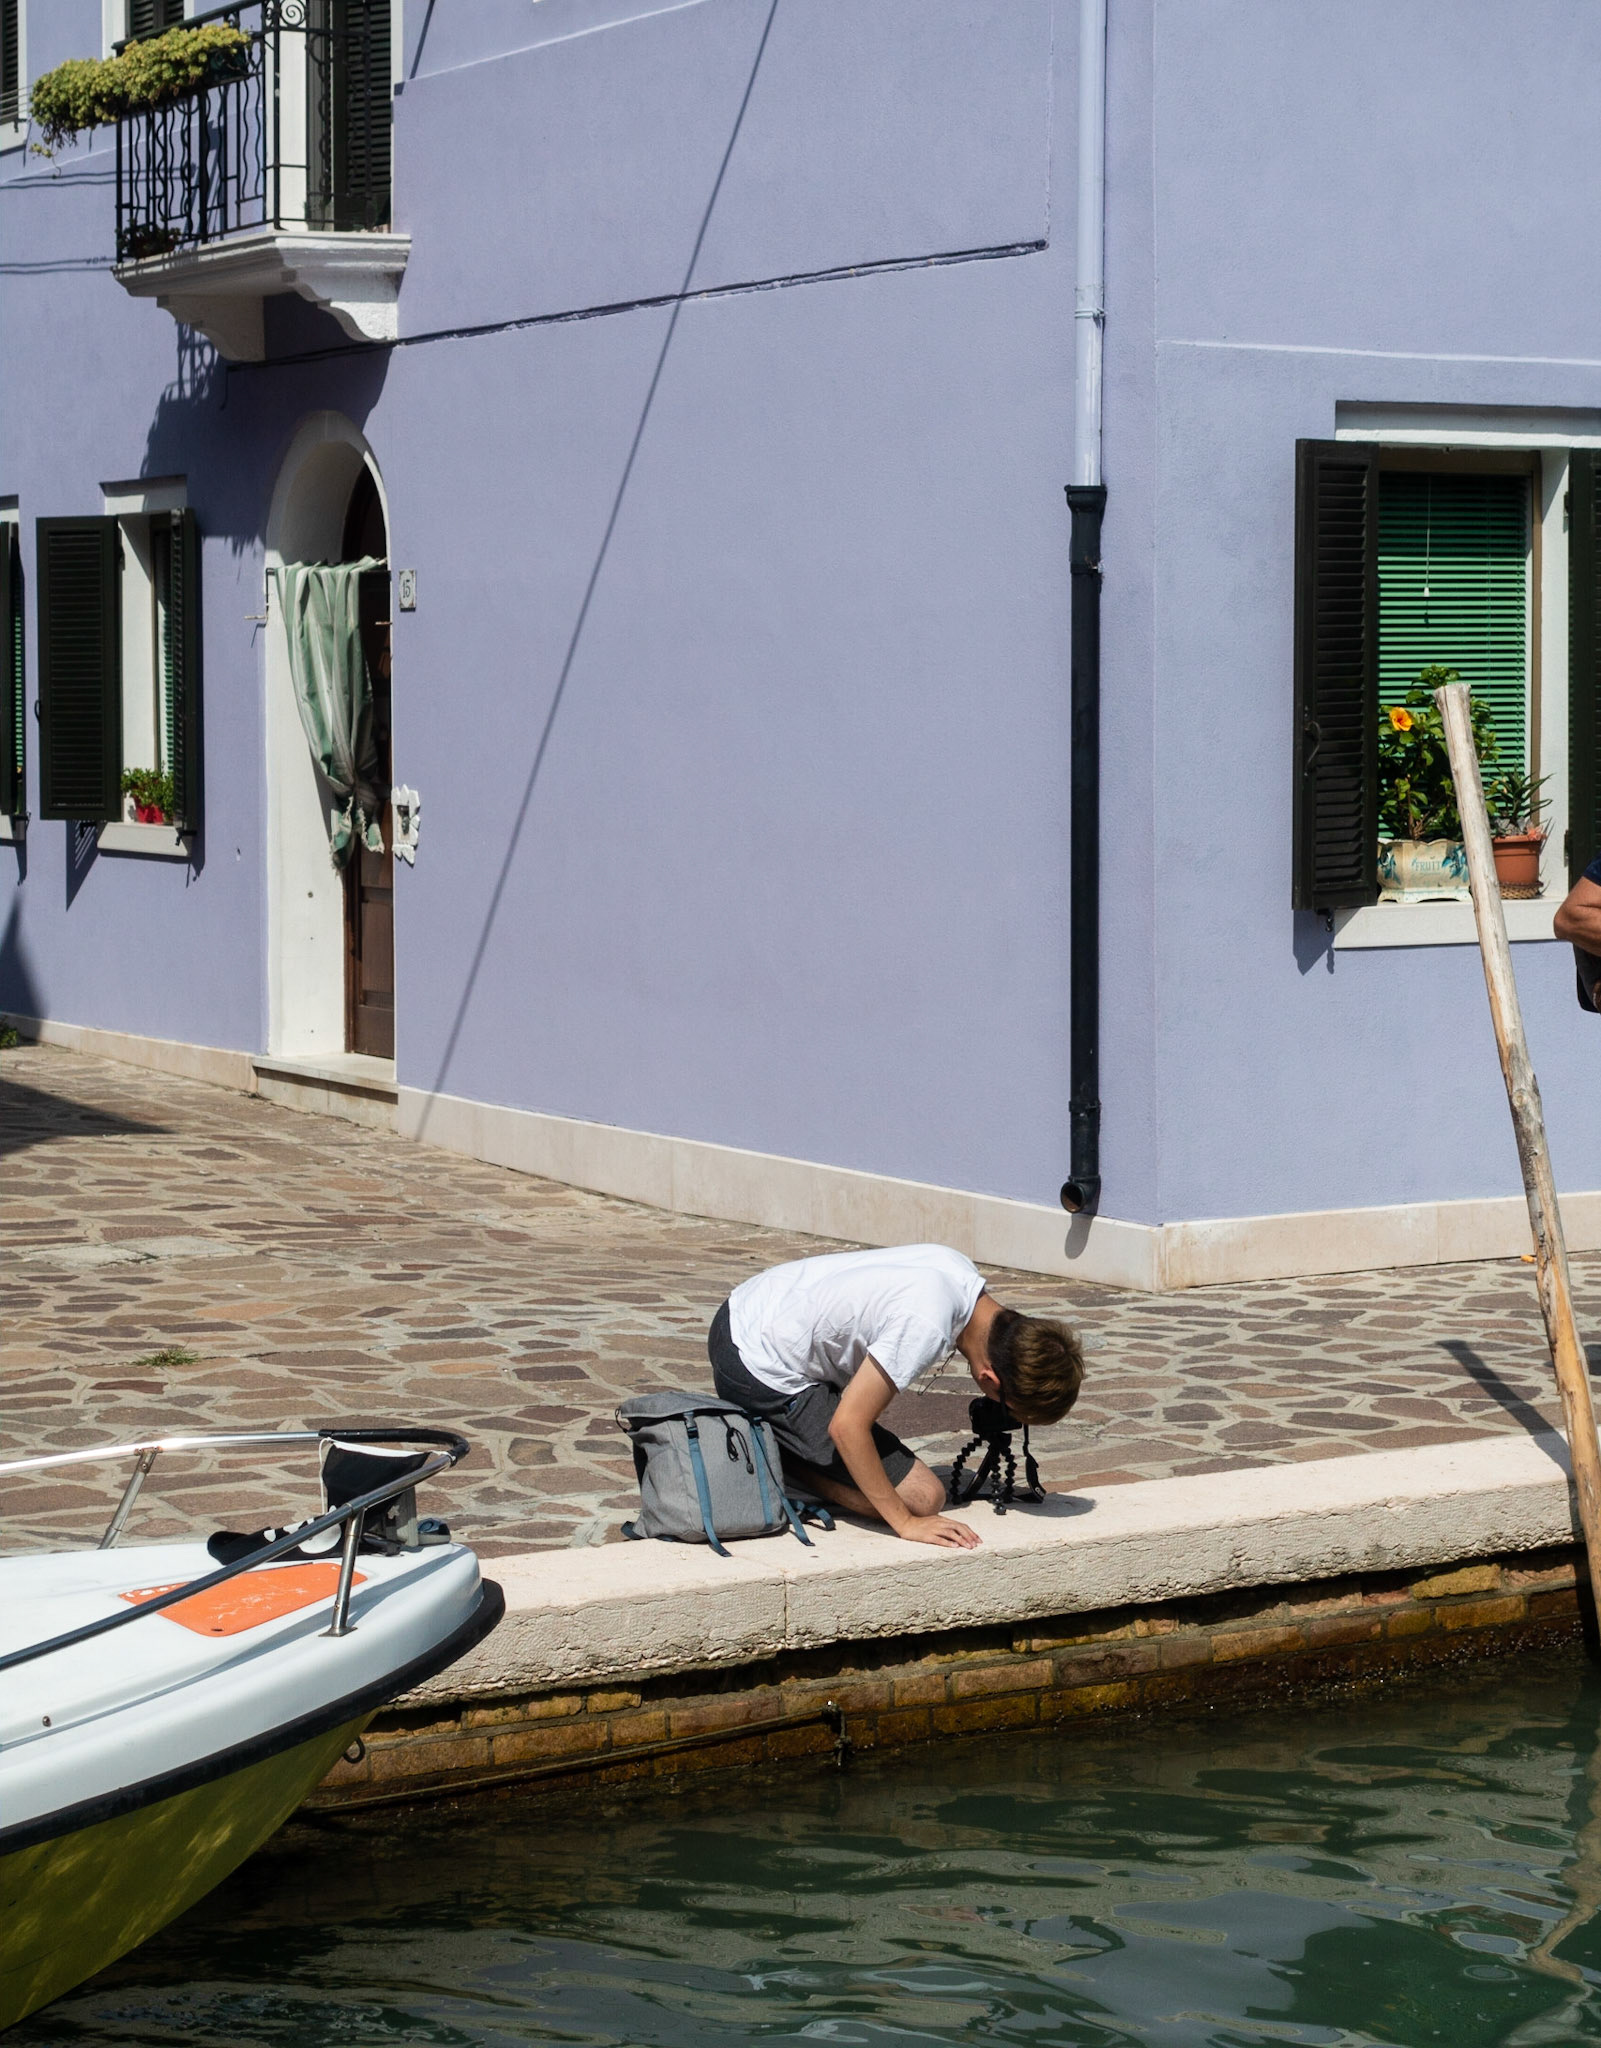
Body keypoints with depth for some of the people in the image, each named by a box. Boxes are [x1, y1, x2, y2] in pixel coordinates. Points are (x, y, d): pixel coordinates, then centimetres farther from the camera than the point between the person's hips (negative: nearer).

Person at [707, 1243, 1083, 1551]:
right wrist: (906, 1523, -20)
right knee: (922, 1498, -8)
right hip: (765, 1375, -9)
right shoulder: (926, 1328, -29)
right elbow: (847, 1426, -26)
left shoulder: (959, 1269, -3)